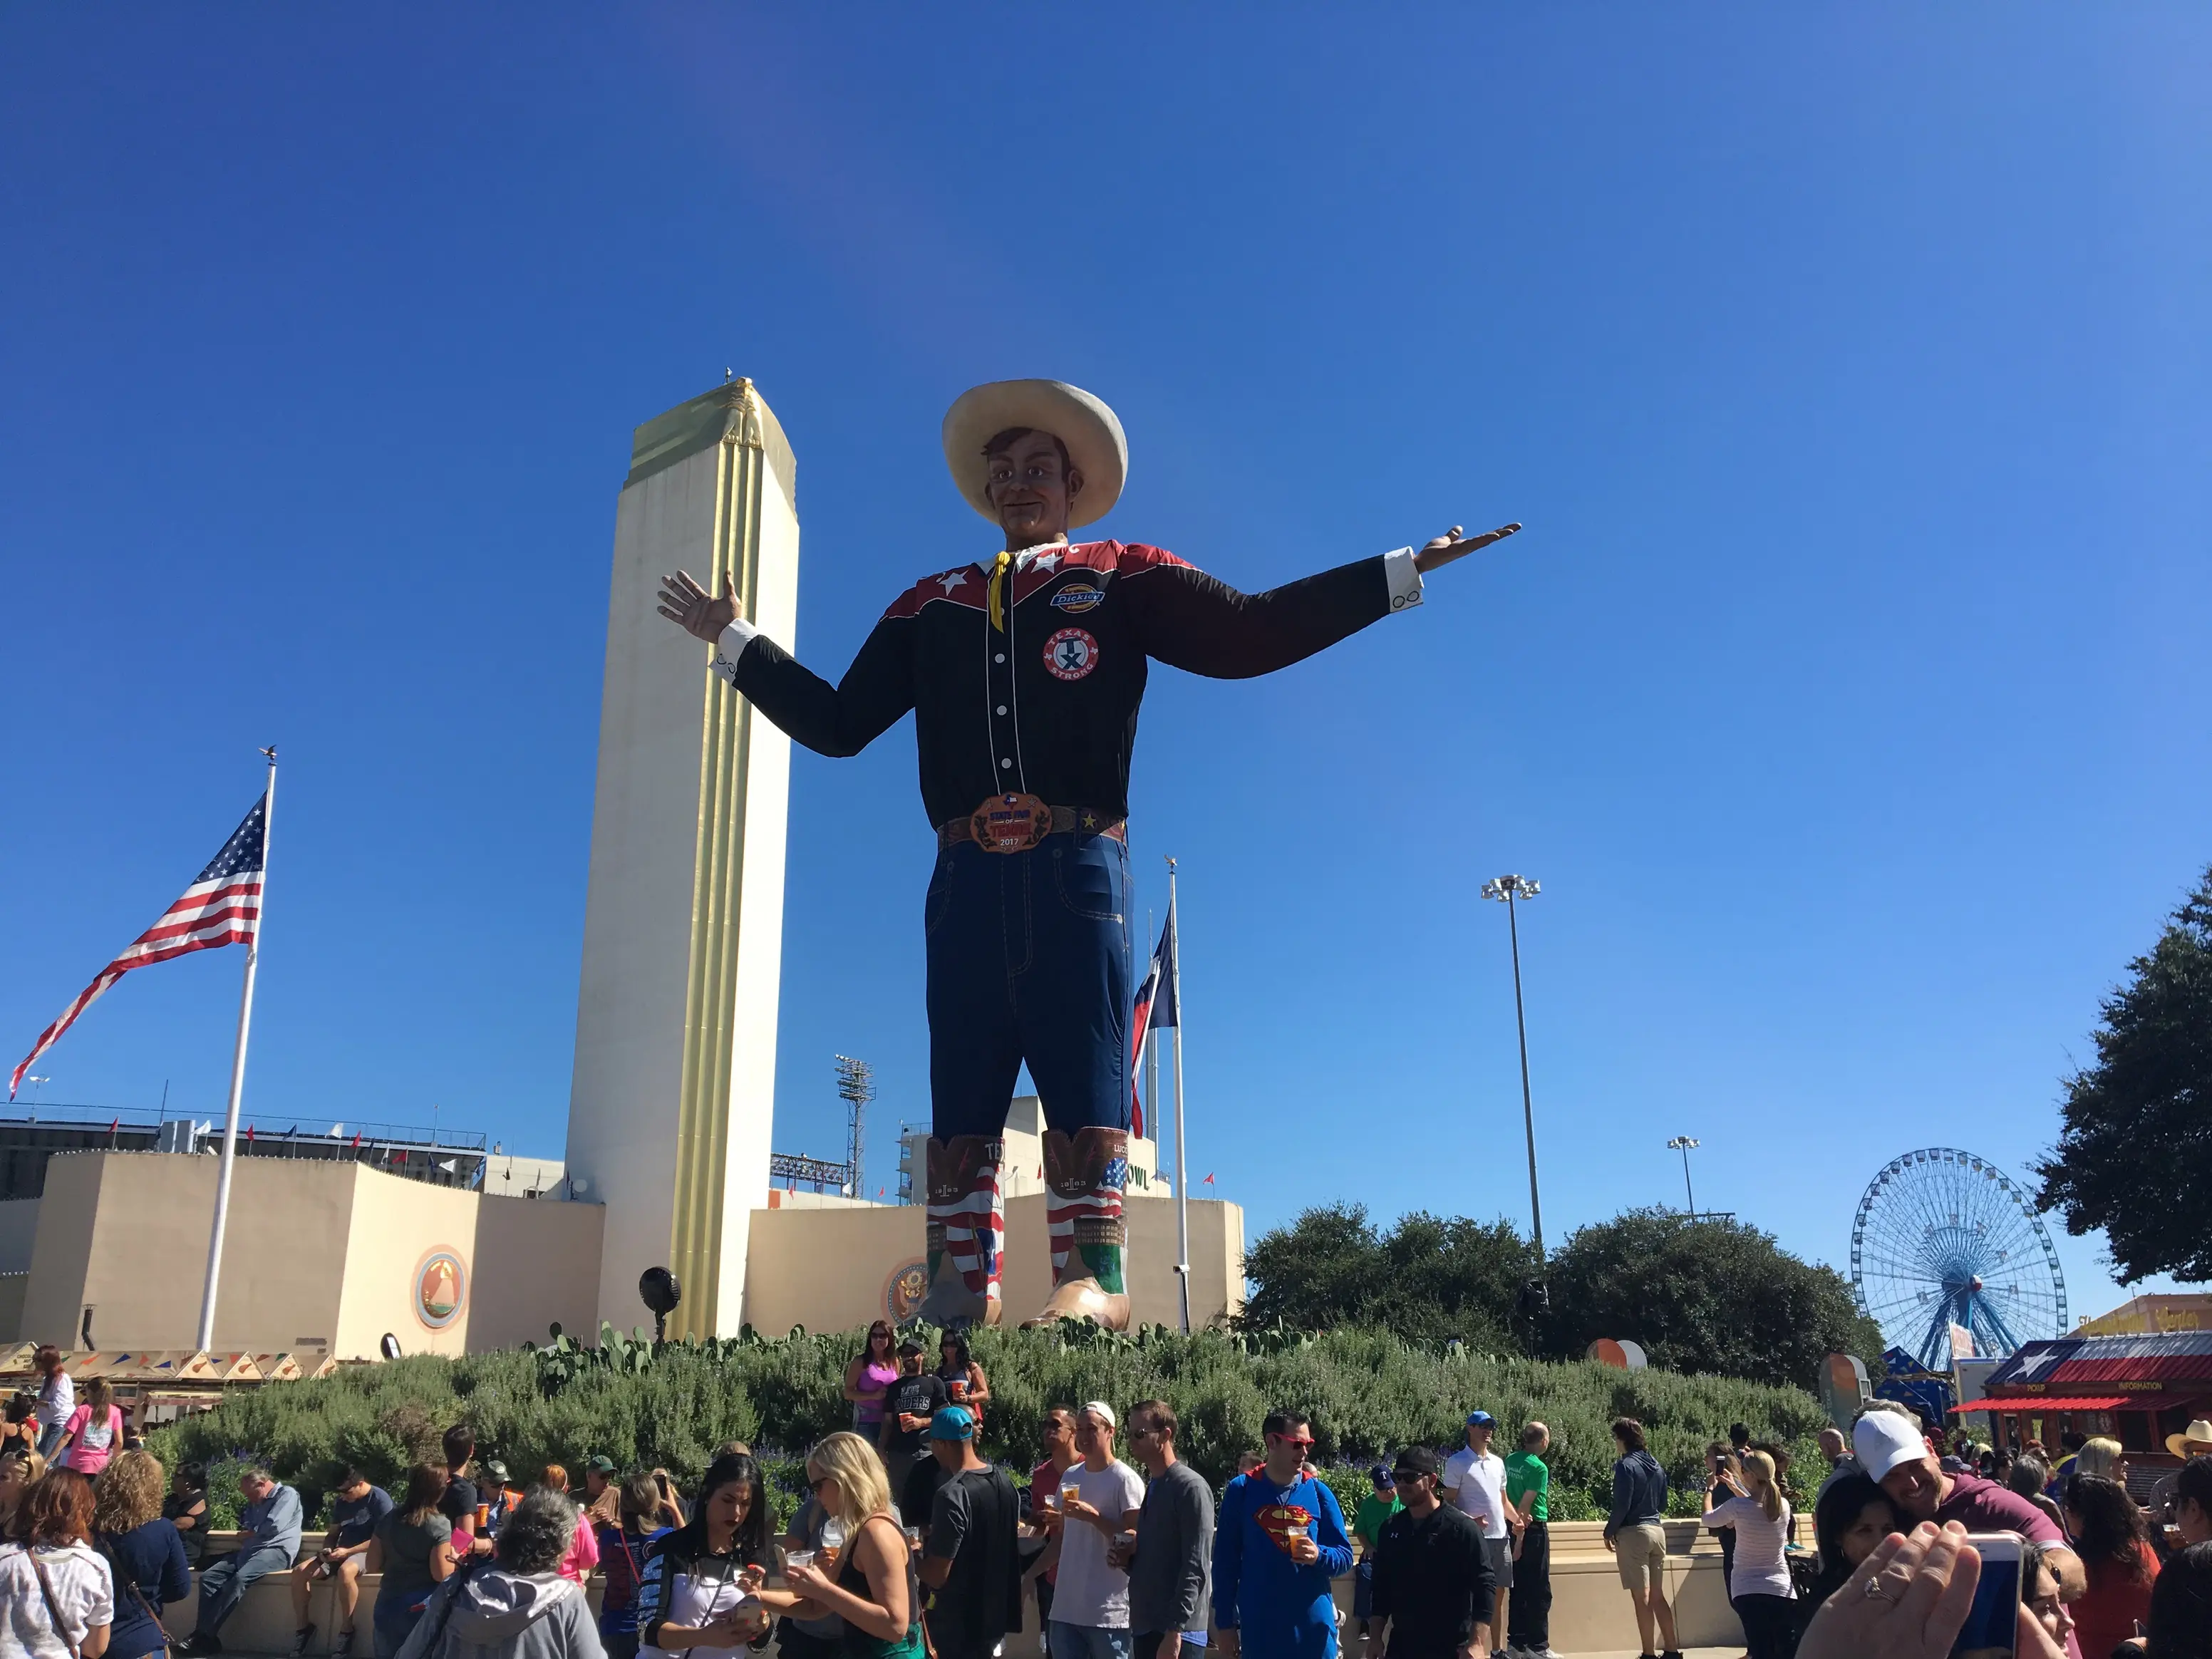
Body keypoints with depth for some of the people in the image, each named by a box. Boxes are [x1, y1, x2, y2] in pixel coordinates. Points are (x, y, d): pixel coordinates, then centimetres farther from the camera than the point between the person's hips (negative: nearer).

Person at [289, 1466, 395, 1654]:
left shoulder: (380, 1499, -12)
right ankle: (302, 1626, -1)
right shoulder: (341, 1502, 11)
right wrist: (327, 1549, -7)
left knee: (345, 1571, -40)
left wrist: (348, 1551, -23)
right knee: (300, 1571, -14)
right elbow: (332, 1534, 17)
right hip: (341, 1553, 7)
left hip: (368, 1553, -7)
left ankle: (346, 1630, -25)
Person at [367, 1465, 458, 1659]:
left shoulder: (388, 1520, 0)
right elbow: (441, 1575, -16)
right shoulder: (440, 1525, -14)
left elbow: (373, 1566, 4)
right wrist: (453, 1558, 3)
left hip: (389, 1605, 4)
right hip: (423, 1608, -4)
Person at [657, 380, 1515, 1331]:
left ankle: (1093, 1283, -6)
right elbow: (837, 722, 23)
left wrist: (1399, 574, 0)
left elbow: (1245, 634, 4)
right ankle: (959, 1294, 4)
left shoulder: (1121, 579, 14)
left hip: (1077, 869, -3)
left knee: (1084, 1084, -7)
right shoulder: (930, 606, 23)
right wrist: (735, 642, 26)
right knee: (960, 1097, 1)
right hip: (968, 877, 3)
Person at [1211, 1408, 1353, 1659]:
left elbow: (1344, 1557, 4)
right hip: (1258, 1628, -1)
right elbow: (1225, 1561, 1)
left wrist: (1318, 1555, -17)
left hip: (1313, 1627, 1)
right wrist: (1224, 1623, -2)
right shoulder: (1241, 1490, -2)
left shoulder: (1319, 1493, 3)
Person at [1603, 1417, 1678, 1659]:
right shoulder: (1656, 1466, 12)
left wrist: (1609, 1531, -4)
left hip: (1633, 1533, -8)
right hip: (1657, 1530, 8)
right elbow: (1663, 1504, 18)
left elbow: (1621, 1505, -16)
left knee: (1642, 1596, -4)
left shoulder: (1626, 1465, -12)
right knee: (1658, 1595, 14)